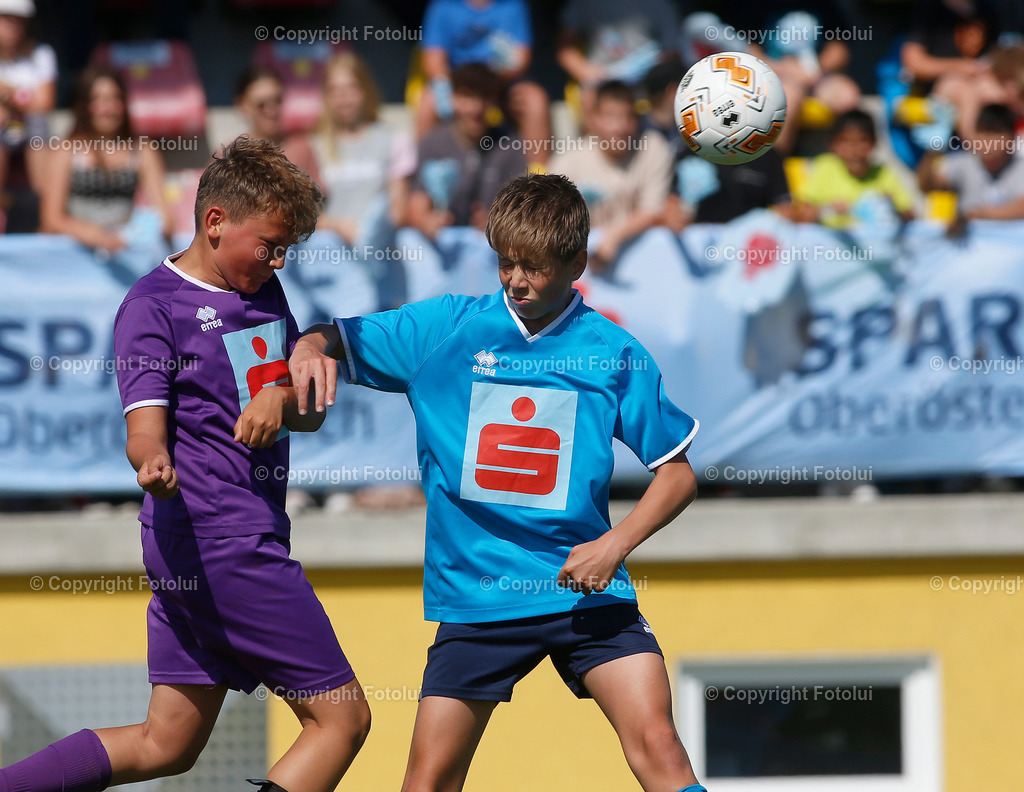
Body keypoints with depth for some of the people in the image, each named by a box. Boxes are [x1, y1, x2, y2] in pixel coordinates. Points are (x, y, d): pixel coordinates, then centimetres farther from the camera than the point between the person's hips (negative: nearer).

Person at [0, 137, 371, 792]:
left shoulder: (265, 293, 15)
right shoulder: (153, 307, -9)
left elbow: (313, 413, 13)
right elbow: (144, 428, -18)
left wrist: (281, 397, -11)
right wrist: (155, 465, -43)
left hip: (247, 539, 9)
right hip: (218, 543, -9)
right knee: (342, 718, -7)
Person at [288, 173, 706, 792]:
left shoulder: (614, 352, 1)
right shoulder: (446, 327, 3)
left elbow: (678, 472, 5)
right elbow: (331, 340, 6)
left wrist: (616, 544, -10)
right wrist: (311, 351, -19)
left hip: (584, 588, -1)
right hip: (475, 595, 1)